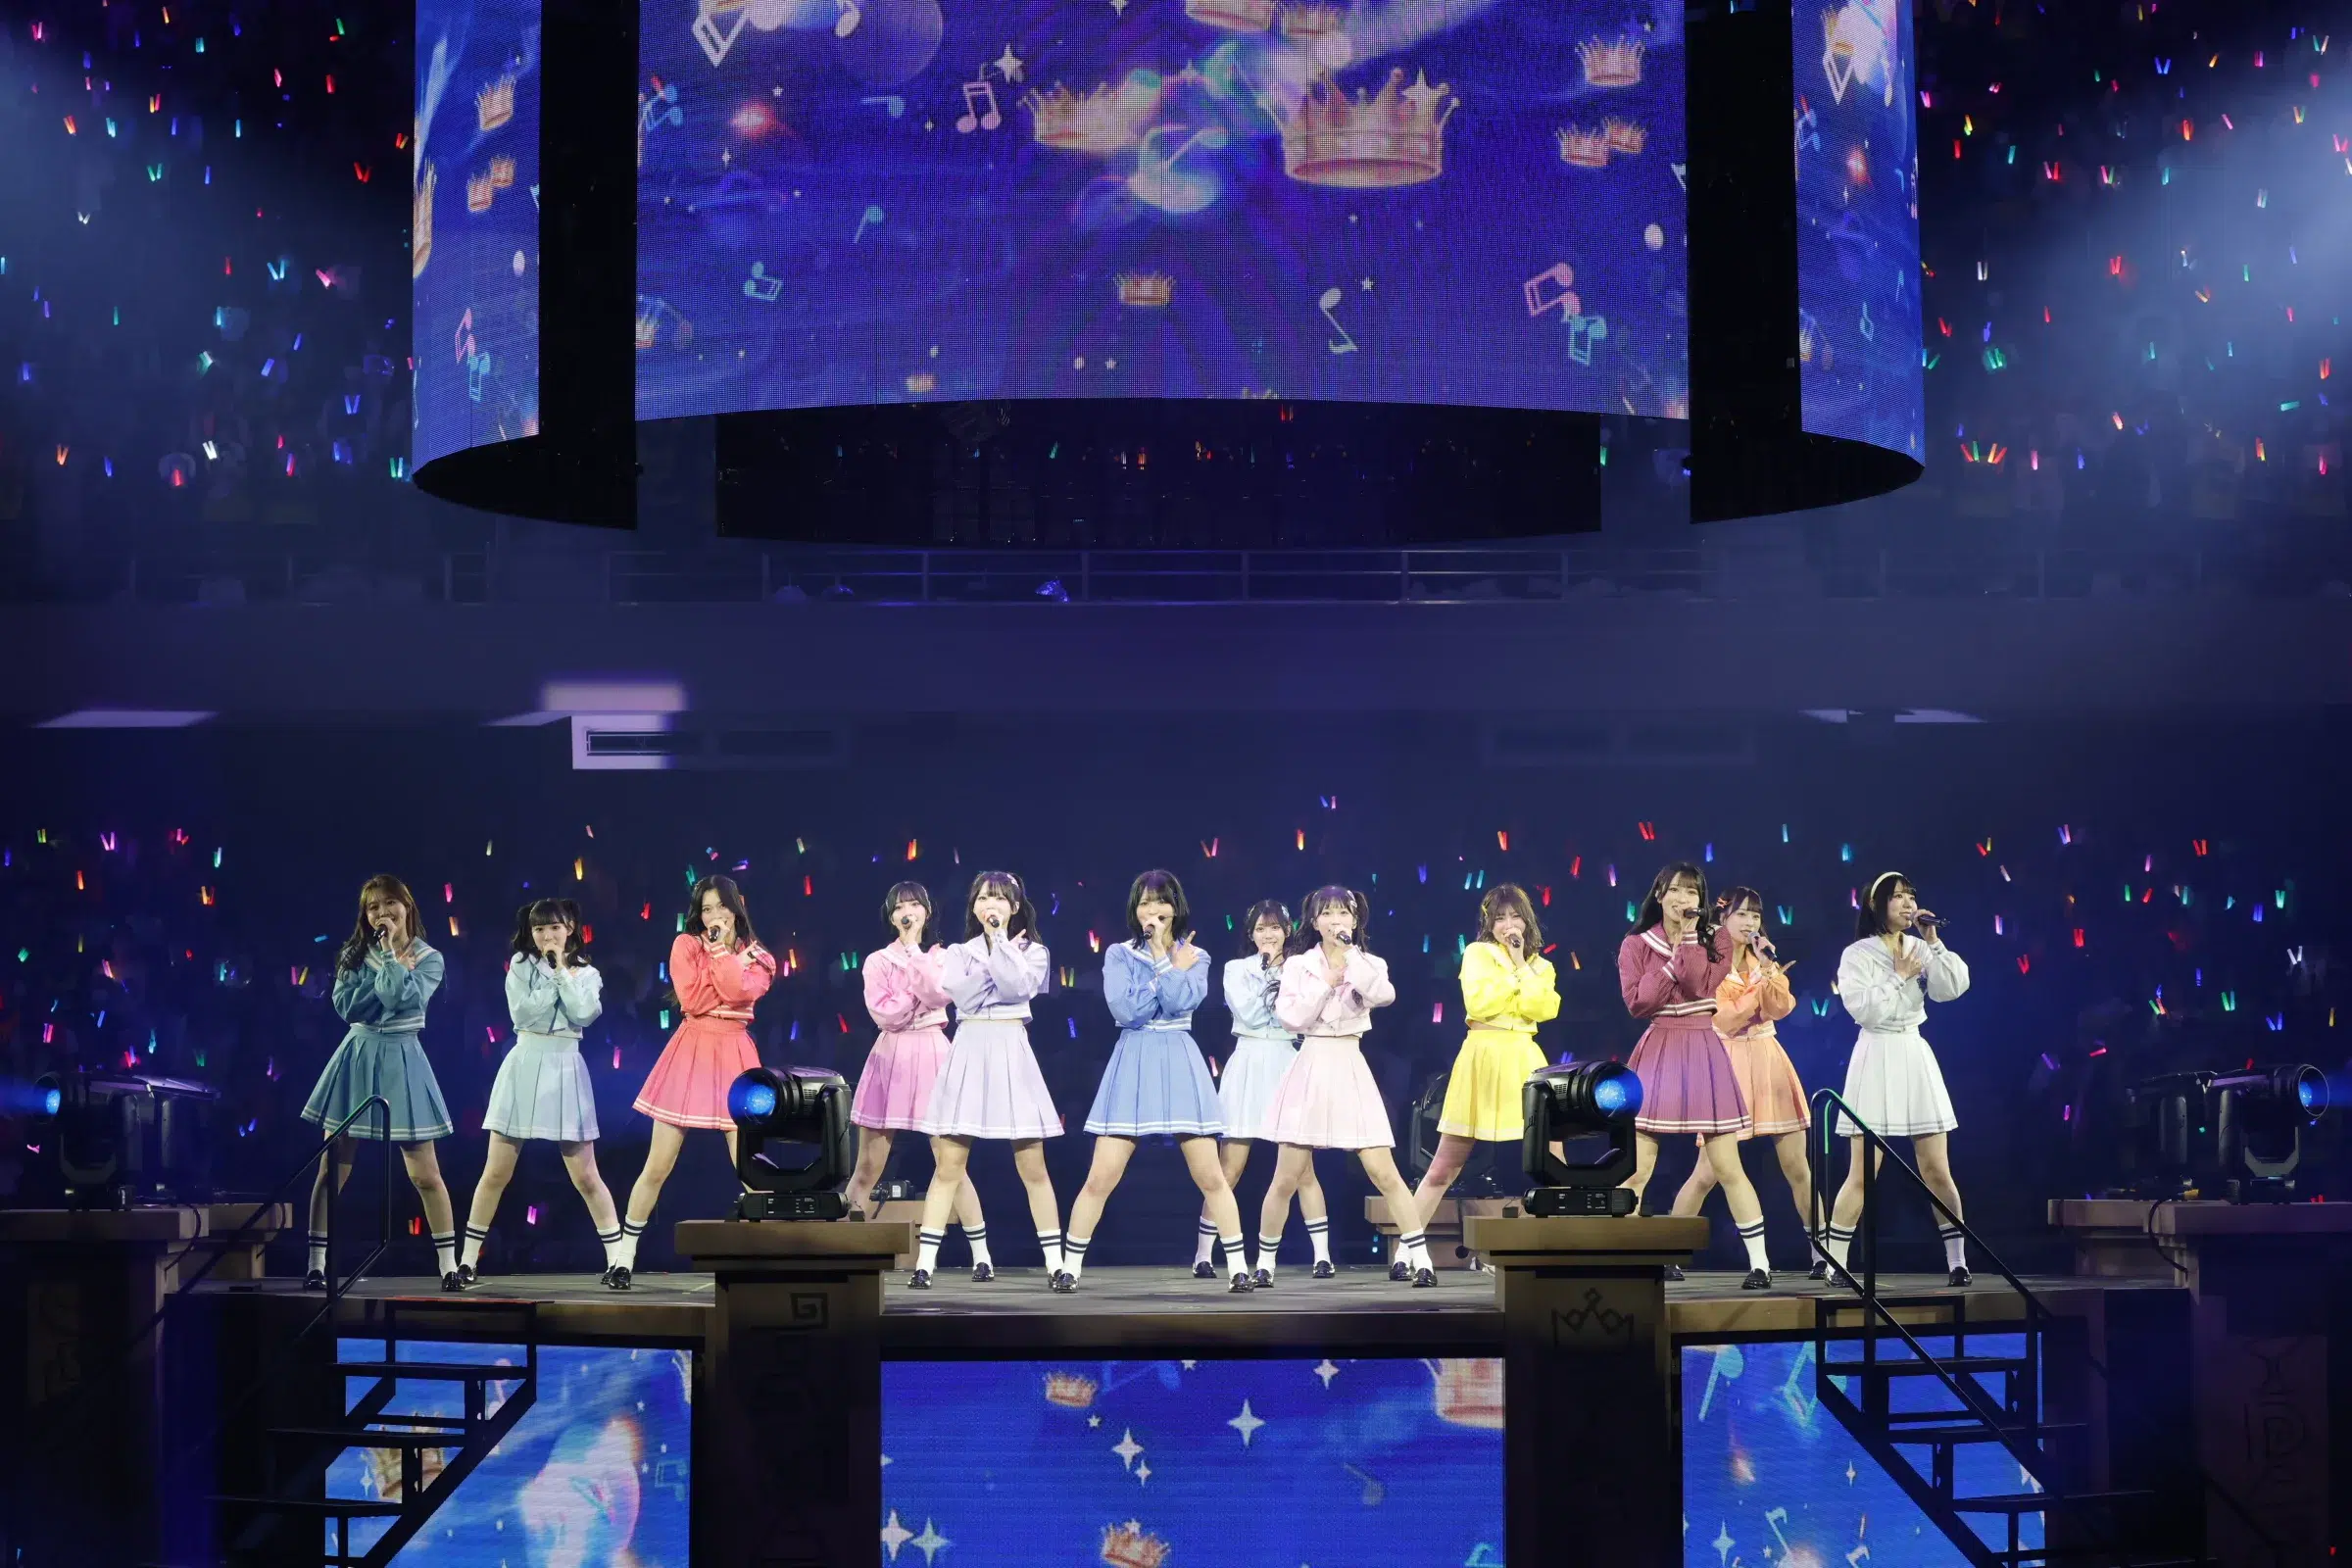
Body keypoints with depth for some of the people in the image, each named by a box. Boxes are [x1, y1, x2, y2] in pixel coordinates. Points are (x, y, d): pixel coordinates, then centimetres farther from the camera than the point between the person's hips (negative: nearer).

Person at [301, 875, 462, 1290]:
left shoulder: (428, 959, 1)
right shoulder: (356, 954, 6)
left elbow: (402, 997, -18)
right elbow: (346, 1005, -9)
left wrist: (390, 953, -9)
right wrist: (391, 970, -11)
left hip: (401, 1062, -1)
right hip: (356, 1059, 1)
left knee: (424, 1173, -3)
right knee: (332, 1170, -1)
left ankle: (449, 1265, 5)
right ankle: (316, 1265, 3)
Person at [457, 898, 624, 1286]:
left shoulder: (586, 973, 9)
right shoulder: (520, 965, 5)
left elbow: (583, 1013, -10)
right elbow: (523, 1012, -9)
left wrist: (562, 971, -5)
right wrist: (554, 978, -6)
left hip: (565, 1069, 0)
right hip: (524, 1066, 0)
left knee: (585, 1177, 0)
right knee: (496, 1173, -1)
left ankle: (616, 1260, 6)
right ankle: (467, 1260, 6)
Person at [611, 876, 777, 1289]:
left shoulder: (757, 957, 7)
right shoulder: (686, 944, 3)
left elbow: (739, 990, -14)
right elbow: (691, 999, -10)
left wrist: (720, 949, -9)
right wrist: (719, 950, -8)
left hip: (735, 1058, 1)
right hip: (691, 1054, -1)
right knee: (657, 1167, 0)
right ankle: (624, 1258, 8)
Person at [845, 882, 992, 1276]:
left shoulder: (941, 957, 8)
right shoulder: (877, 961, 6)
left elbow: (938, 996, -13)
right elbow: (883, 1014, -8)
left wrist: (913, 949, -9)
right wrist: (921, 997, -9)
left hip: (931, 1056, 0)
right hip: (889, 1057, 0)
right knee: (868, 1167, 1)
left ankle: (981, 1254, -3)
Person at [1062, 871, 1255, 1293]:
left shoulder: (1194, 957, 7)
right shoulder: (1119, 954, 4)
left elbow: (1181, 1000, -12)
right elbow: (1124, 1009, -12)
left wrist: (1160, 950, -7)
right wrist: (1173, 969, -7)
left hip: (1179, 1064, 1)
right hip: (1132, 1064, -1)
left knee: (1210, 1176, -1)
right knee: (1101, 1178, -4)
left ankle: (1239, 1267, 7)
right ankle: (1070, 1266, 7)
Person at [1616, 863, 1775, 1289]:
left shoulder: (1713, 943, 7)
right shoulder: (1636, 945, 5)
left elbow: (1700, 986, -11)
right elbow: (1637, 1002, -8)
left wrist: (1688, 935, -12)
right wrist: (1672, 963, -10)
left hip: (1703, 1054, 0)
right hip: (1656, 1054, 0)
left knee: (1727, 1167, -2)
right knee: (1636, 1170, -5)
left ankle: (1760, 1264, 2)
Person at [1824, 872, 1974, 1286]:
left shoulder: (1920, 949, 9)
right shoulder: (1857, 955, -3)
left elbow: (1954, 987, -4)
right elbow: (1864, 1009, -14)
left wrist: (1933, 942, -6)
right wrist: (1898, 977, -7)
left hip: (1916, 1057, 4)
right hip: (1876, 1058, -4)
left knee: (1937, 1171, 3)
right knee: (1861, 1175, -5)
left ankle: (1958, 1262, 9)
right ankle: (1834, 1264, 1)